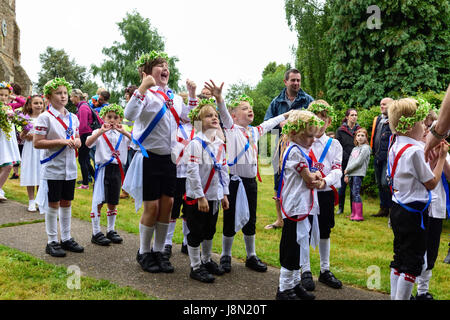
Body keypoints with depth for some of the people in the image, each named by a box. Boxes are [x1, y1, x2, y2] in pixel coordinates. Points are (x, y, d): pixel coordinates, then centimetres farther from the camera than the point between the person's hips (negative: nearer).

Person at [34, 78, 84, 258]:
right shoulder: (45, 118, -9)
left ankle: (66, 239, 24)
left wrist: (76, 141, -5)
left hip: (70, 168, 6)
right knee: (53, 204, 2)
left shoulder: (73, 118, 9)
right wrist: (60, 142, -21)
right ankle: (52, 242, 13)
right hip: (52, 168, -6)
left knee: (66, 203, 13)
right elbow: (37, 143, -14)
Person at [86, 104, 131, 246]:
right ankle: (96, 233, 7)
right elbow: (88, 143, -17)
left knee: (113, 202, 12)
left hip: (117, 169, 3)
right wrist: (101, 131, -26)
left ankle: (111, 230, 24)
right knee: (98, 201, -1)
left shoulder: (123, 134, 10)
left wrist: (123, 131, -19)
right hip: (103, 168, -3)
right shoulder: (99, 133, 1)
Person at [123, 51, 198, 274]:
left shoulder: (173, 97, 12)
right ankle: (143, 253, 18)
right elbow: (130, 115, -26)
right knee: (151, 206, -1)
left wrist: (192, 95, 10)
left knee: (167, 204, 7)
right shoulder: (145, 94, -9)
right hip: (149, 157, -6)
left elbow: (189, 118, 18)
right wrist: (143, 88, -30)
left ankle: (158, 251, 22)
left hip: (169, 157, 6)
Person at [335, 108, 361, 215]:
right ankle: (340, 207, 14)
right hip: (344, 162, -1)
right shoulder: (340, 130, 3)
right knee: (342, 185, 2)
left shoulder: (359, 129, 9)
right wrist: (346, 156, -12)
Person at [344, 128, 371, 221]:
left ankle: (359, 215, -9)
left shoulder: (366, 148, -4)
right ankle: (353, 213, 15)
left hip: (358, 174, -8)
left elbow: (359, 162, -12)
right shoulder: (354, 149, 21)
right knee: (353, 194, 9)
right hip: (351, 174, 8)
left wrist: (347, 170, -6)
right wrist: (346, 174, 8)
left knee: (356, 193, -11)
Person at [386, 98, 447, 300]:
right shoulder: (414, 150, -20)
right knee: (412, 262, 0)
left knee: (399, 257, 17)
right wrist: (441, 158, -2)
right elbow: (432, 183, -11)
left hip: (398, 209, 9)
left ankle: (395, 296, 25)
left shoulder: (395, 147, 7)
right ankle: (402, 297, 5)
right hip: (414, 213, -9)